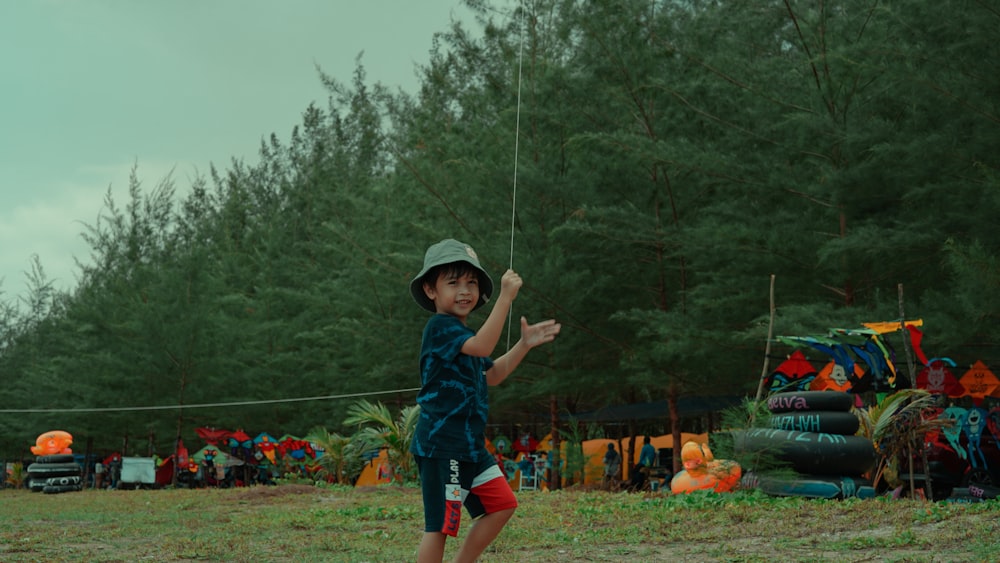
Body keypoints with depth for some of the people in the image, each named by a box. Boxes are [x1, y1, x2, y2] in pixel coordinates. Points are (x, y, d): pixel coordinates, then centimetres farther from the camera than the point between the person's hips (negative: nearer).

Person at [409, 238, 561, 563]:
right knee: (439, 523, -6)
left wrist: (524, 344, 16)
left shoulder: (464, 334, 18)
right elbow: (483, 346, -31)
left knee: (502, 505, 11)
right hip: (441, 445, -10)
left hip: (470, 445, 10)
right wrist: (506, 297, -31)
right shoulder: (440, 327, -14)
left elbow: (492, 375, 27)